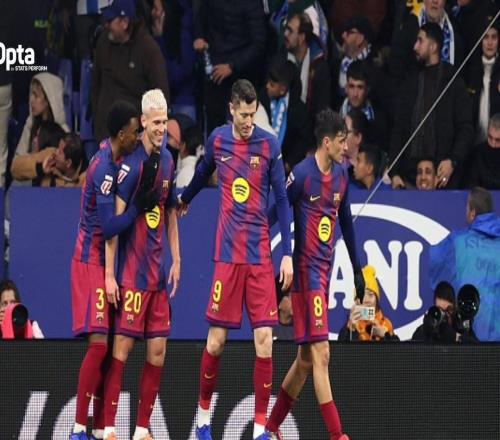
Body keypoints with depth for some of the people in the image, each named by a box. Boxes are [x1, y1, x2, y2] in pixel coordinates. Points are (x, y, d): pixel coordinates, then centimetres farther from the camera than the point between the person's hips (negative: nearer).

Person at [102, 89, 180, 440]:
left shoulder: (167, 160, 9)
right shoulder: (131, 163, -12)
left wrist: (176, 260, 14)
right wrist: (109, 273, -16)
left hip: (159, 271, 7)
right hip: (132, 271, -7)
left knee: (157, 351, 6)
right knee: (123, 345, -6)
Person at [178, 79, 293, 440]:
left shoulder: (269, 145, -2)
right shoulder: (217, 140, 4)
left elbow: (282, 200, 0)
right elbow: (203, 174, 25)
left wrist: (287, 254, -5)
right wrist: (184, 200, 42)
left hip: (261, 255, -1)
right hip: (227, 254, 1)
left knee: (264, 340, -8)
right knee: (216, 340, 1)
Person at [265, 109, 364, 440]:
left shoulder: (341, 174, 9)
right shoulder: (302, 175, -13)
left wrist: (357, 269, 22)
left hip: (325, 270, 8)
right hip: (306, 269, -8)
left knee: (306, 358, 12)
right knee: (321, 353, -10)